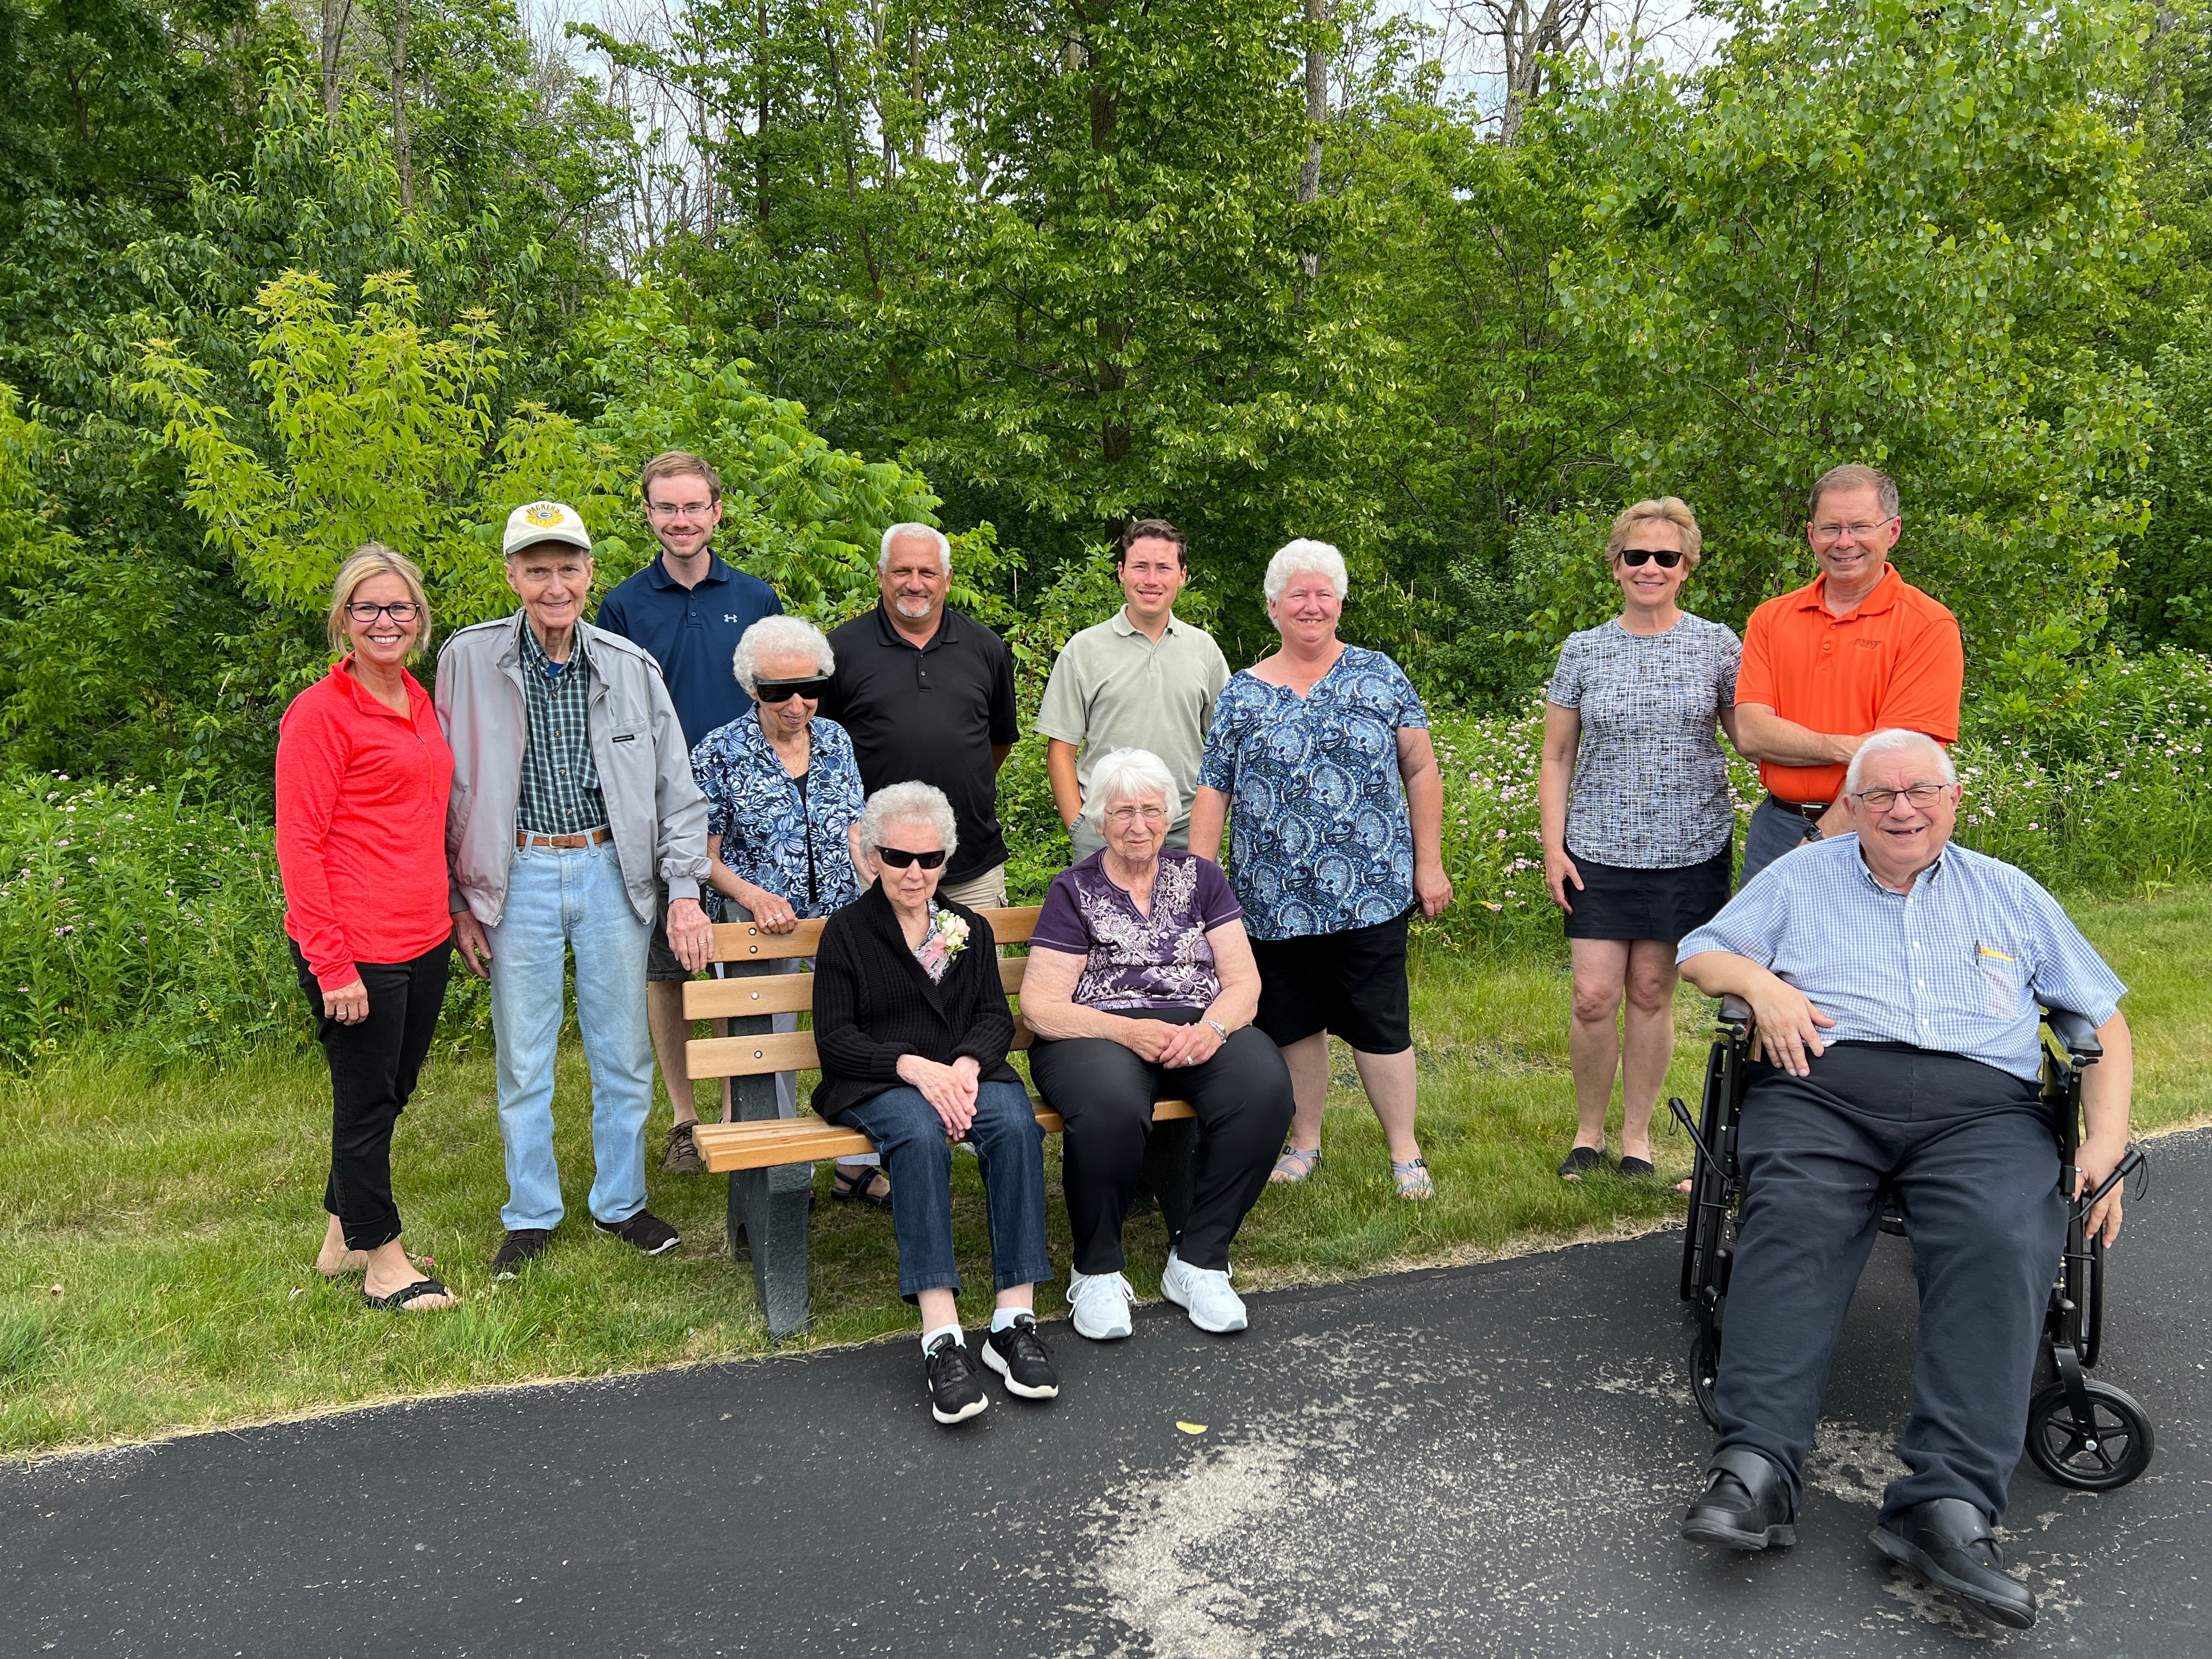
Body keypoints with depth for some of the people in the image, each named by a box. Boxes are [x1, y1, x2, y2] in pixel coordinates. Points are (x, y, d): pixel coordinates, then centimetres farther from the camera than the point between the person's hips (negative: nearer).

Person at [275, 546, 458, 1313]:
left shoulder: (417, 700, 11)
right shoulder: (321, 712, -12)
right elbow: (298, 845, -14)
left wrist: (452, 908, 18)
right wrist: (332, 963, -17)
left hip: (424, 939, 8)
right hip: (357, 951, -8)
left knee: (390, 1092, 18)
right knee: (367, 1100, 5)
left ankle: (342, 1241, 36)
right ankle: (384, 1263, 21)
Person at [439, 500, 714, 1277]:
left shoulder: (631, 666, 0)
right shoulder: (469, 659, -4)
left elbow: (676, 787, 3)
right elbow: (450, 790, 1)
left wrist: (684, 890, -4)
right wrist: (457, 903, -1)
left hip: (611, 871, 1)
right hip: (518, 876, -1)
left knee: (624, 1055, 10)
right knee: (523, 1060, 9)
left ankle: (621, 1202, 27)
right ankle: (531, 1215, 26)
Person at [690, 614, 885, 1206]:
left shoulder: (835, 740, 6)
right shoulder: (720, 753, -7)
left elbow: (854, 832, 11)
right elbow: (704, 856, -4)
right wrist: (754, 895, -20)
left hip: (843, 919, 4)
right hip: (764, 929, -3)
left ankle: (856, 1165, 20)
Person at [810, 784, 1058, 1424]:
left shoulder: (970, 928, 18)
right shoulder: (847, 931, 7)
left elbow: (995, 1016, 9)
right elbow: (834, 1038, -1)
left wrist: (965, 1066, -14)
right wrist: (914, 1067, -17)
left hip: (964, 1073, 3)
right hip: (877, 1084, -3)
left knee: (1016, 1124, -31)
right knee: (920, 1134, -38)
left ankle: (1014, 1320, -30)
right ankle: (941, 1339, -41)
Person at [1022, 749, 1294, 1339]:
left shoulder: (1201, 878, 15)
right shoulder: (1074, 891, 6)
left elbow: (1245, 982, 7)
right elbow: (1040, 1008, -3)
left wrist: (1210, 1028, -16)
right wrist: (1128, 1030, -19)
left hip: (1198, 1029, 3)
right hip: (1095, 1033, -3)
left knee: (1265, 1085, -29)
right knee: (1112, 1104, -37)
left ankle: (1197, 1262, -14)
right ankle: (1096, 1272, -13)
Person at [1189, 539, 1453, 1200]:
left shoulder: (1381, 676, 4)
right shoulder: (1241, 695, 6)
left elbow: (1421, 771, 5)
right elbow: (1212, 793, 5)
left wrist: (1430, 864, 0)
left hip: (1372, 894, -1)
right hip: (1275, 902, 2)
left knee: (1381, 1024, 2)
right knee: (1293, 1025, 11)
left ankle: (1405, 1151, 16)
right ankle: (1305, 1142, 27)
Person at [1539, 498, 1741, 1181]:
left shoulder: (1717, 645, 3)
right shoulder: (1583, 650, 5)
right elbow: (1555, 759, 7)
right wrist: (1554, 846, 0)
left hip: (1689, 849, 0)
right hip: (1600, 850, 0)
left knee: (1652, 992, 6)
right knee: (1594, 997, -4)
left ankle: (1637, 1135, 22)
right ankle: (1588, 1132, 17)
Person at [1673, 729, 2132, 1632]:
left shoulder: (2008, 894, 25)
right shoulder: (1801, 878, 23)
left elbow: (2103, 1017, 23)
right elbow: (1700, 954, 21)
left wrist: (2106, 1140, 7)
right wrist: (1761, 982, -2)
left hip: (1982, 1107, 1)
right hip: (1822, 1090, 0)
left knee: (2003, 1245, -31)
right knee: (1791, 1223, -32)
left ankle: (1949, 1505, -39)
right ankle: (1758, 1471, -42)